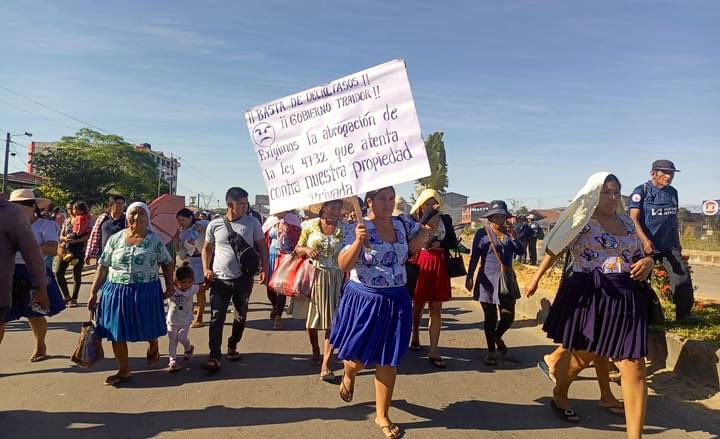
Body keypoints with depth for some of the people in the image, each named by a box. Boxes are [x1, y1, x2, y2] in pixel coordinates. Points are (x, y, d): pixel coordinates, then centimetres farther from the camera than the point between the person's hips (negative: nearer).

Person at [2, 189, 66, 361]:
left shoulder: (45, 225, -5)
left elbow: (52, 249, -18)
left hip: (33, 274, -3)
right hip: (9, 274, 3)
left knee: (35, 315, 12)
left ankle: (40, 348, 35)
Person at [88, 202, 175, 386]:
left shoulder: (154, 240, -2)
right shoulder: (115, 239, 1)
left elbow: (167, 263, 7)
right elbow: (103, 267, 4)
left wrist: (170, 284, -2)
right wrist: (94, 291, 2)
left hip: (147, 292, -1)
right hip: (117, 291, 2)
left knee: (148, 328, 11)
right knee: (117, 332, 5)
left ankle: (153, 348, 46)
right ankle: (123, 371, 22)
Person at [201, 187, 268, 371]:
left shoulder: (252, 222, -4)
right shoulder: (215, 224, -2)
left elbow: (262, 247, 3)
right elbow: (207, 248, 11)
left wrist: (264, 269, -4)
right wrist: (206, 269, -1)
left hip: (243, 279, 1)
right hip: (220, 280, -1)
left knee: (240, 317, 14)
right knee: (216, 318, -3)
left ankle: (232, 347, 35)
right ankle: (214, 357, 2)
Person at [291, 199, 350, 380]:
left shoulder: (345, 229, -2)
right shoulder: (310, 225, 0)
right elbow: (298, 248, 6)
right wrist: (306, 250, -15)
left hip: (335, 279, -1)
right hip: (313, 275, 2)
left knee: (332, 321, -6)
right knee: (311, 317, 16)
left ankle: (325, 365, -3)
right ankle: (315, 350, 41)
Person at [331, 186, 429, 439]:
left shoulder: (402, 225, 3)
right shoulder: (358, 228, -12)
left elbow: (424, 231, 23)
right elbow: (343, 265, -18)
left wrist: (416, 243, 3)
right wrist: (358, 241, -32)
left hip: (396, 301, 4)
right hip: (364, 300, -4)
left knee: (388, 361, 10)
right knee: (358, 358, 8)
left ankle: (382, 415, 28)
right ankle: (348, 375, 46)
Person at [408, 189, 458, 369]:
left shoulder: (445, 219, 5)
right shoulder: (415, 219, -3)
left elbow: (454, 243, 8)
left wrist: (439, 244, -9)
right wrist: (428, 215, -23)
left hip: (439, 266, 2)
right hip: (420, 264, -2)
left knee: (436, 309, 1)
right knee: (417, 305, 13)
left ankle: (433, 351, 4)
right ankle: (415, 336, 39)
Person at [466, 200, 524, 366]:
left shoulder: (509, 232, 9)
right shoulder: (482, 233, -3)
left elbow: (520, 251, 1)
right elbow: (474, 257, -5)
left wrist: (513, 237, -13)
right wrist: (469, 277, -10)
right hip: (488, 280, -4)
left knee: (508, 316, 4)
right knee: (490, 317, 3)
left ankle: (497, 337, 36)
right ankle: (491, 351, 18)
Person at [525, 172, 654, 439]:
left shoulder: (626, 222, 12)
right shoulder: (582, 220, -3)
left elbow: (639, 257, 18)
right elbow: (555, 249, 1)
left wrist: (648, 262, -5)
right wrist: (536, 279, 2)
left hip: (626, 299, 4)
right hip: (588, 296, -4)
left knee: (634, 366, -3)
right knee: (581, 355, 13)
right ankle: (559, 396, 42)